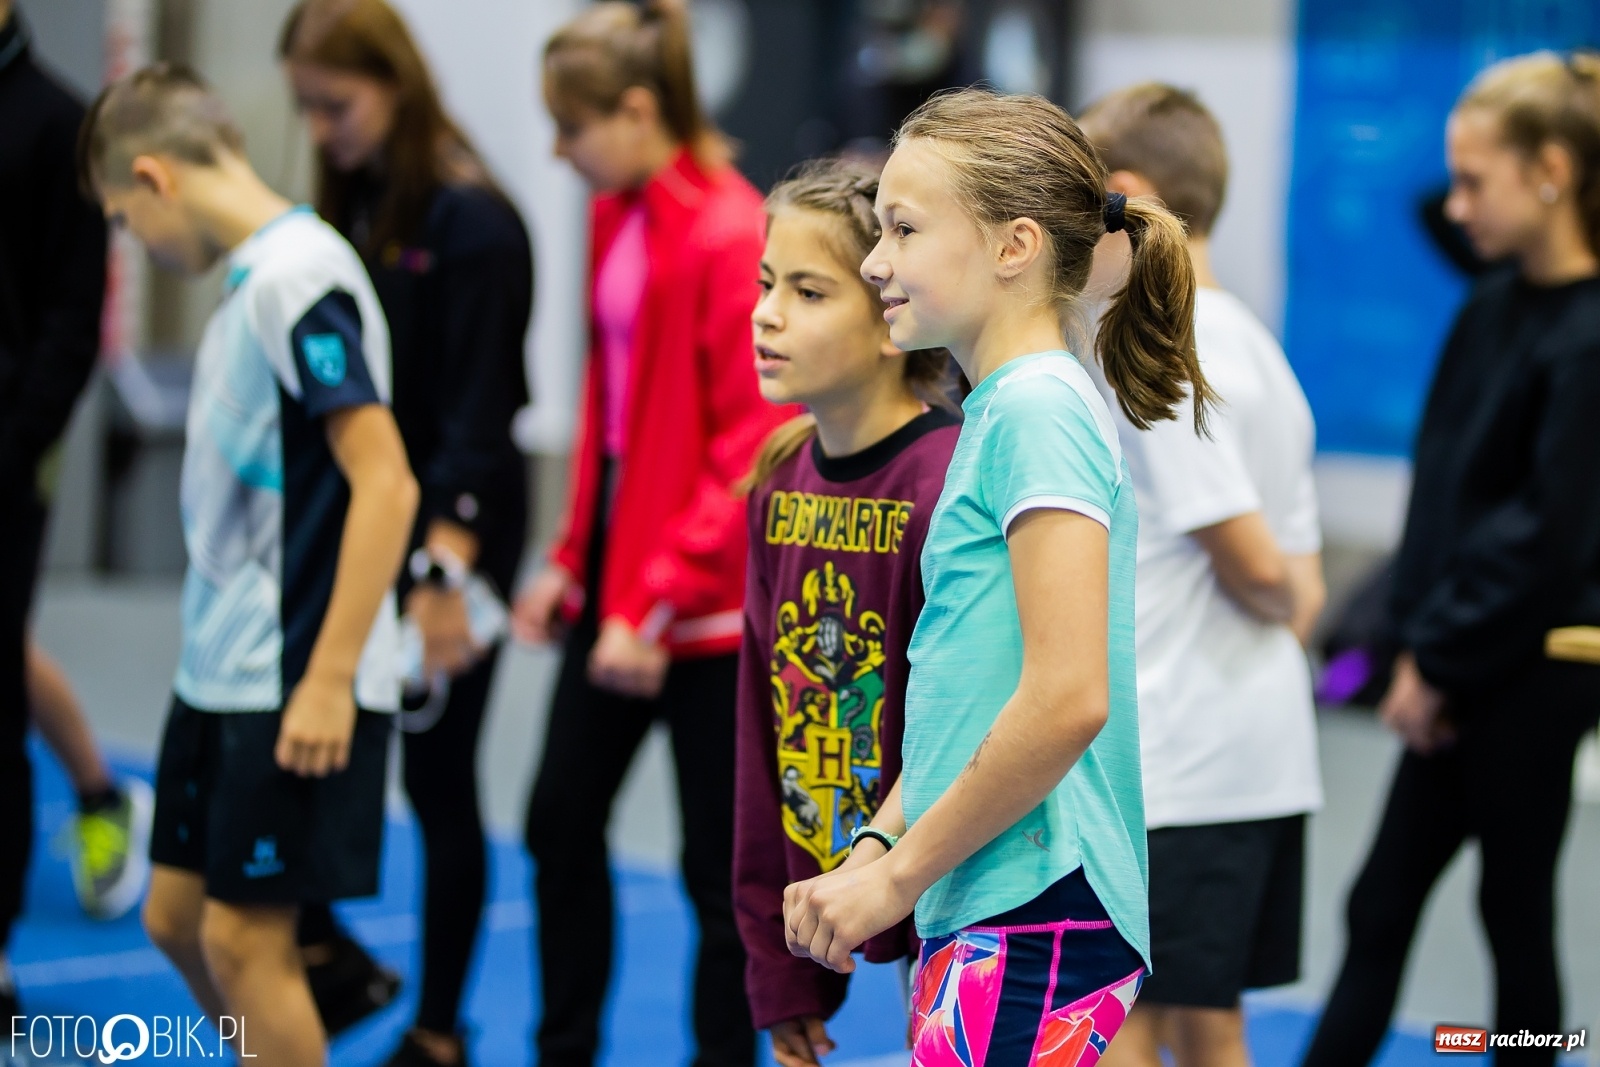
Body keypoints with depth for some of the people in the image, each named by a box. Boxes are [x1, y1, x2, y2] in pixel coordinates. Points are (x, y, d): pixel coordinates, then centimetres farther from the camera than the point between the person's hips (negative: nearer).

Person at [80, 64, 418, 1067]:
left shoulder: (300, 278, -17)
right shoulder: (248, 276, 12)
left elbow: (386, 482, -23)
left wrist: (329, 680, -22)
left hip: (297, 692, -9)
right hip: (220, 673, 9)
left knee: (243, 938, -3)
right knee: (177, 915, 14)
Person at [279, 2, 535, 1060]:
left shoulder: (472, 224, -14)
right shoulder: (348, 207, 7)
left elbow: (478, 415, -17)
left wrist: (444, 571, -23)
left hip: (449, 537, -6)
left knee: (438, 782, 5)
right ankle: (324, 955, 15)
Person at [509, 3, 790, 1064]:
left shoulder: (732, 237, -19)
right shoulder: (618, 219, 7)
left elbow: (753, 453, -20)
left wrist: (659, 605, -19)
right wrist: (575, 559, 10)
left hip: (707, 610, -9)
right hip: (619, 580, 9)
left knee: (718, 865, 4)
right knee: (562, 818, 15)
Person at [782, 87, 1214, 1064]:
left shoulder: (1040, 408, -13)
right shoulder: (998, 410, 15)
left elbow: (1067, 700, -21)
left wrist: (901, 872, -13)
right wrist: (875, 850, 9)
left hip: (1035, 928, -9)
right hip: (982, 920, 9)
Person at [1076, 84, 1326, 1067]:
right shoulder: (1251, 342, 16)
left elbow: (1249, 559, -19)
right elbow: (1302, 582, 16)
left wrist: (1279, 603, 0)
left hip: (1164, 764, -9)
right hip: (1262, 758, 9)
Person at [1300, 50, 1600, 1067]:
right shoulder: (1494, 305, 6)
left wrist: (1439, 659, -13)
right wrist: (1417, 638, 2)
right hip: (1469, 664, 8)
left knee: (1515, 904, 6)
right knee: (1383, 903, 11)